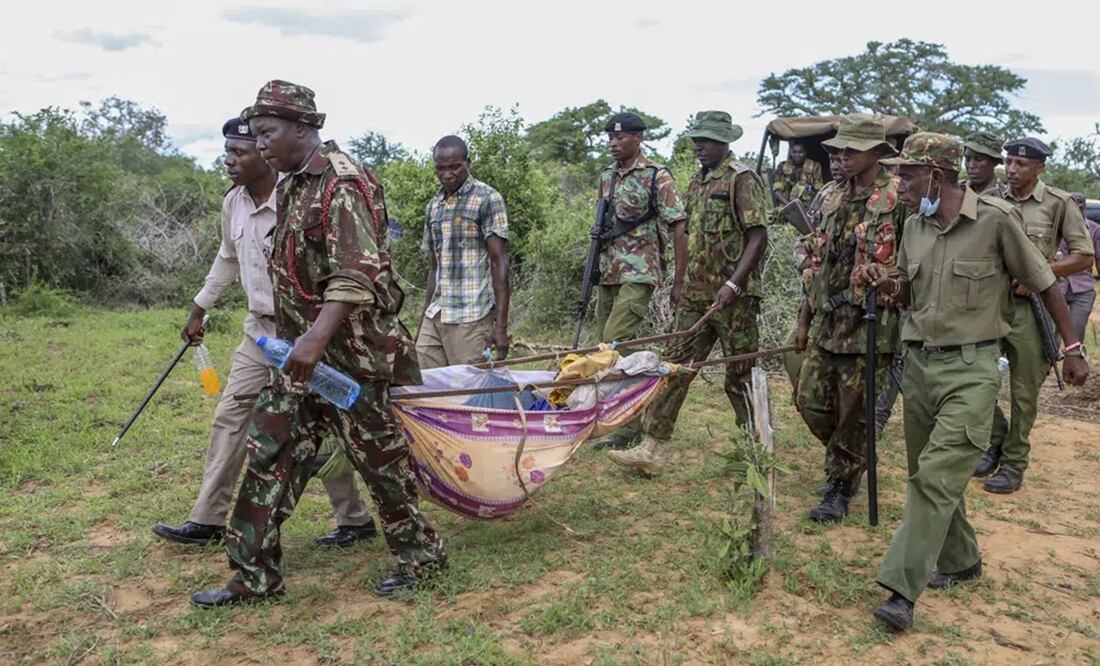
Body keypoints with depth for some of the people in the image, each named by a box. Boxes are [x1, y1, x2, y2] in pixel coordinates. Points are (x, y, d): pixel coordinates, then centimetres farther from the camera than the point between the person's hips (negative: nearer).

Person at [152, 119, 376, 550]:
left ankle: (356, 521, 16)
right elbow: (226, 259, 21)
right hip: (259, 329, 8)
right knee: (230, 417, 10)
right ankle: (207, 521, 21)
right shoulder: (233, 203, 5)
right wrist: (199, 311, 26)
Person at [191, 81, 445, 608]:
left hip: (351, 351, -9)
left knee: (378, 453, 3)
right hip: (304, 349, 9)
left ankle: (421, 554, 23)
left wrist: (318, 338, -34)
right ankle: (255, 575, 19)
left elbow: (357, 275, -26)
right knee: (271, 452, 8)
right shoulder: (293, 186, 14)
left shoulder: (343, 184, -16)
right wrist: (295, 339, 21)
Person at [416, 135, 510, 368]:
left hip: (471, 319, -6)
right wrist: (423, 321, 17)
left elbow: (499, 262, -7)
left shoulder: (488, 199, -2)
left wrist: (501, 325, -13)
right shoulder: (433, 206, 16)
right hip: (434, 317, 6)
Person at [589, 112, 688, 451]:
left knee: (615, 343, -15)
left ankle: (627, 426, -6)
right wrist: (595, 268, 14)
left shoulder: (657, 176, -6)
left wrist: (679, 282, -11)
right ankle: (633, 417, 21)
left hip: (639, 274, -7)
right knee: (609, 345, 8)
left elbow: (679, 229, -8)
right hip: (608, 273, 7)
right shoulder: (607, 176, 14)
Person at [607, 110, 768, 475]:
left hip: (734, 296, -7)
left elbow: (758, 237, -15)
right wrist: (683, 284, 19)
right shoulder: (699, 180, 15)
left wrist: (733, 284, -23)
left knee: (741, 376, 3)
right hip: (696, 295, 8)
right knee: (675, 366, 4)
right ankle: (653, 449, 7)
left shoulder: (741, 178, -9)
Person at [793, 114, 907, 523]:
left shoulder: (899, 198, -8)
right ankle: (845, 459, 35)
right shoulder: (832, 200, 13)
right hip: (826, 322, 7)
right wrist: (804, 319, 16)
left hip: (870, 325, -7)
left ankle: (842, 486, 18)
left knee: (855, 413, 3)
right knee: (811, 402, 11)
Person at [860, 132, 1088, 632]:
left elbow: (1044, 283, -1)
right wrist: (887, 283, -7)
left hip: (971, 369, -6)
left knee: (936, 476, -14)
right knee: (929, 473, 15)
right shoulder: (914, 226, 5)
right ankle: (960, 561, 34)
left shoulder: (995, 219, -12)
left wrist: (1073, 347, 3)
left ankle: (902, 590, -12)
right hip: (918, 362, 7)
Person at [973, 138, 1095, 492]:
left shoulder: (1059, 203, -3)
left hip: (1030, 306, -3)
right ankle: (996, 439, 26)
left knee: (1024, 392, 5)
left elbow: (1084, 256, -2)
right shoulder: (992, 201, 5)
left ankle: (1013, 464, 17)